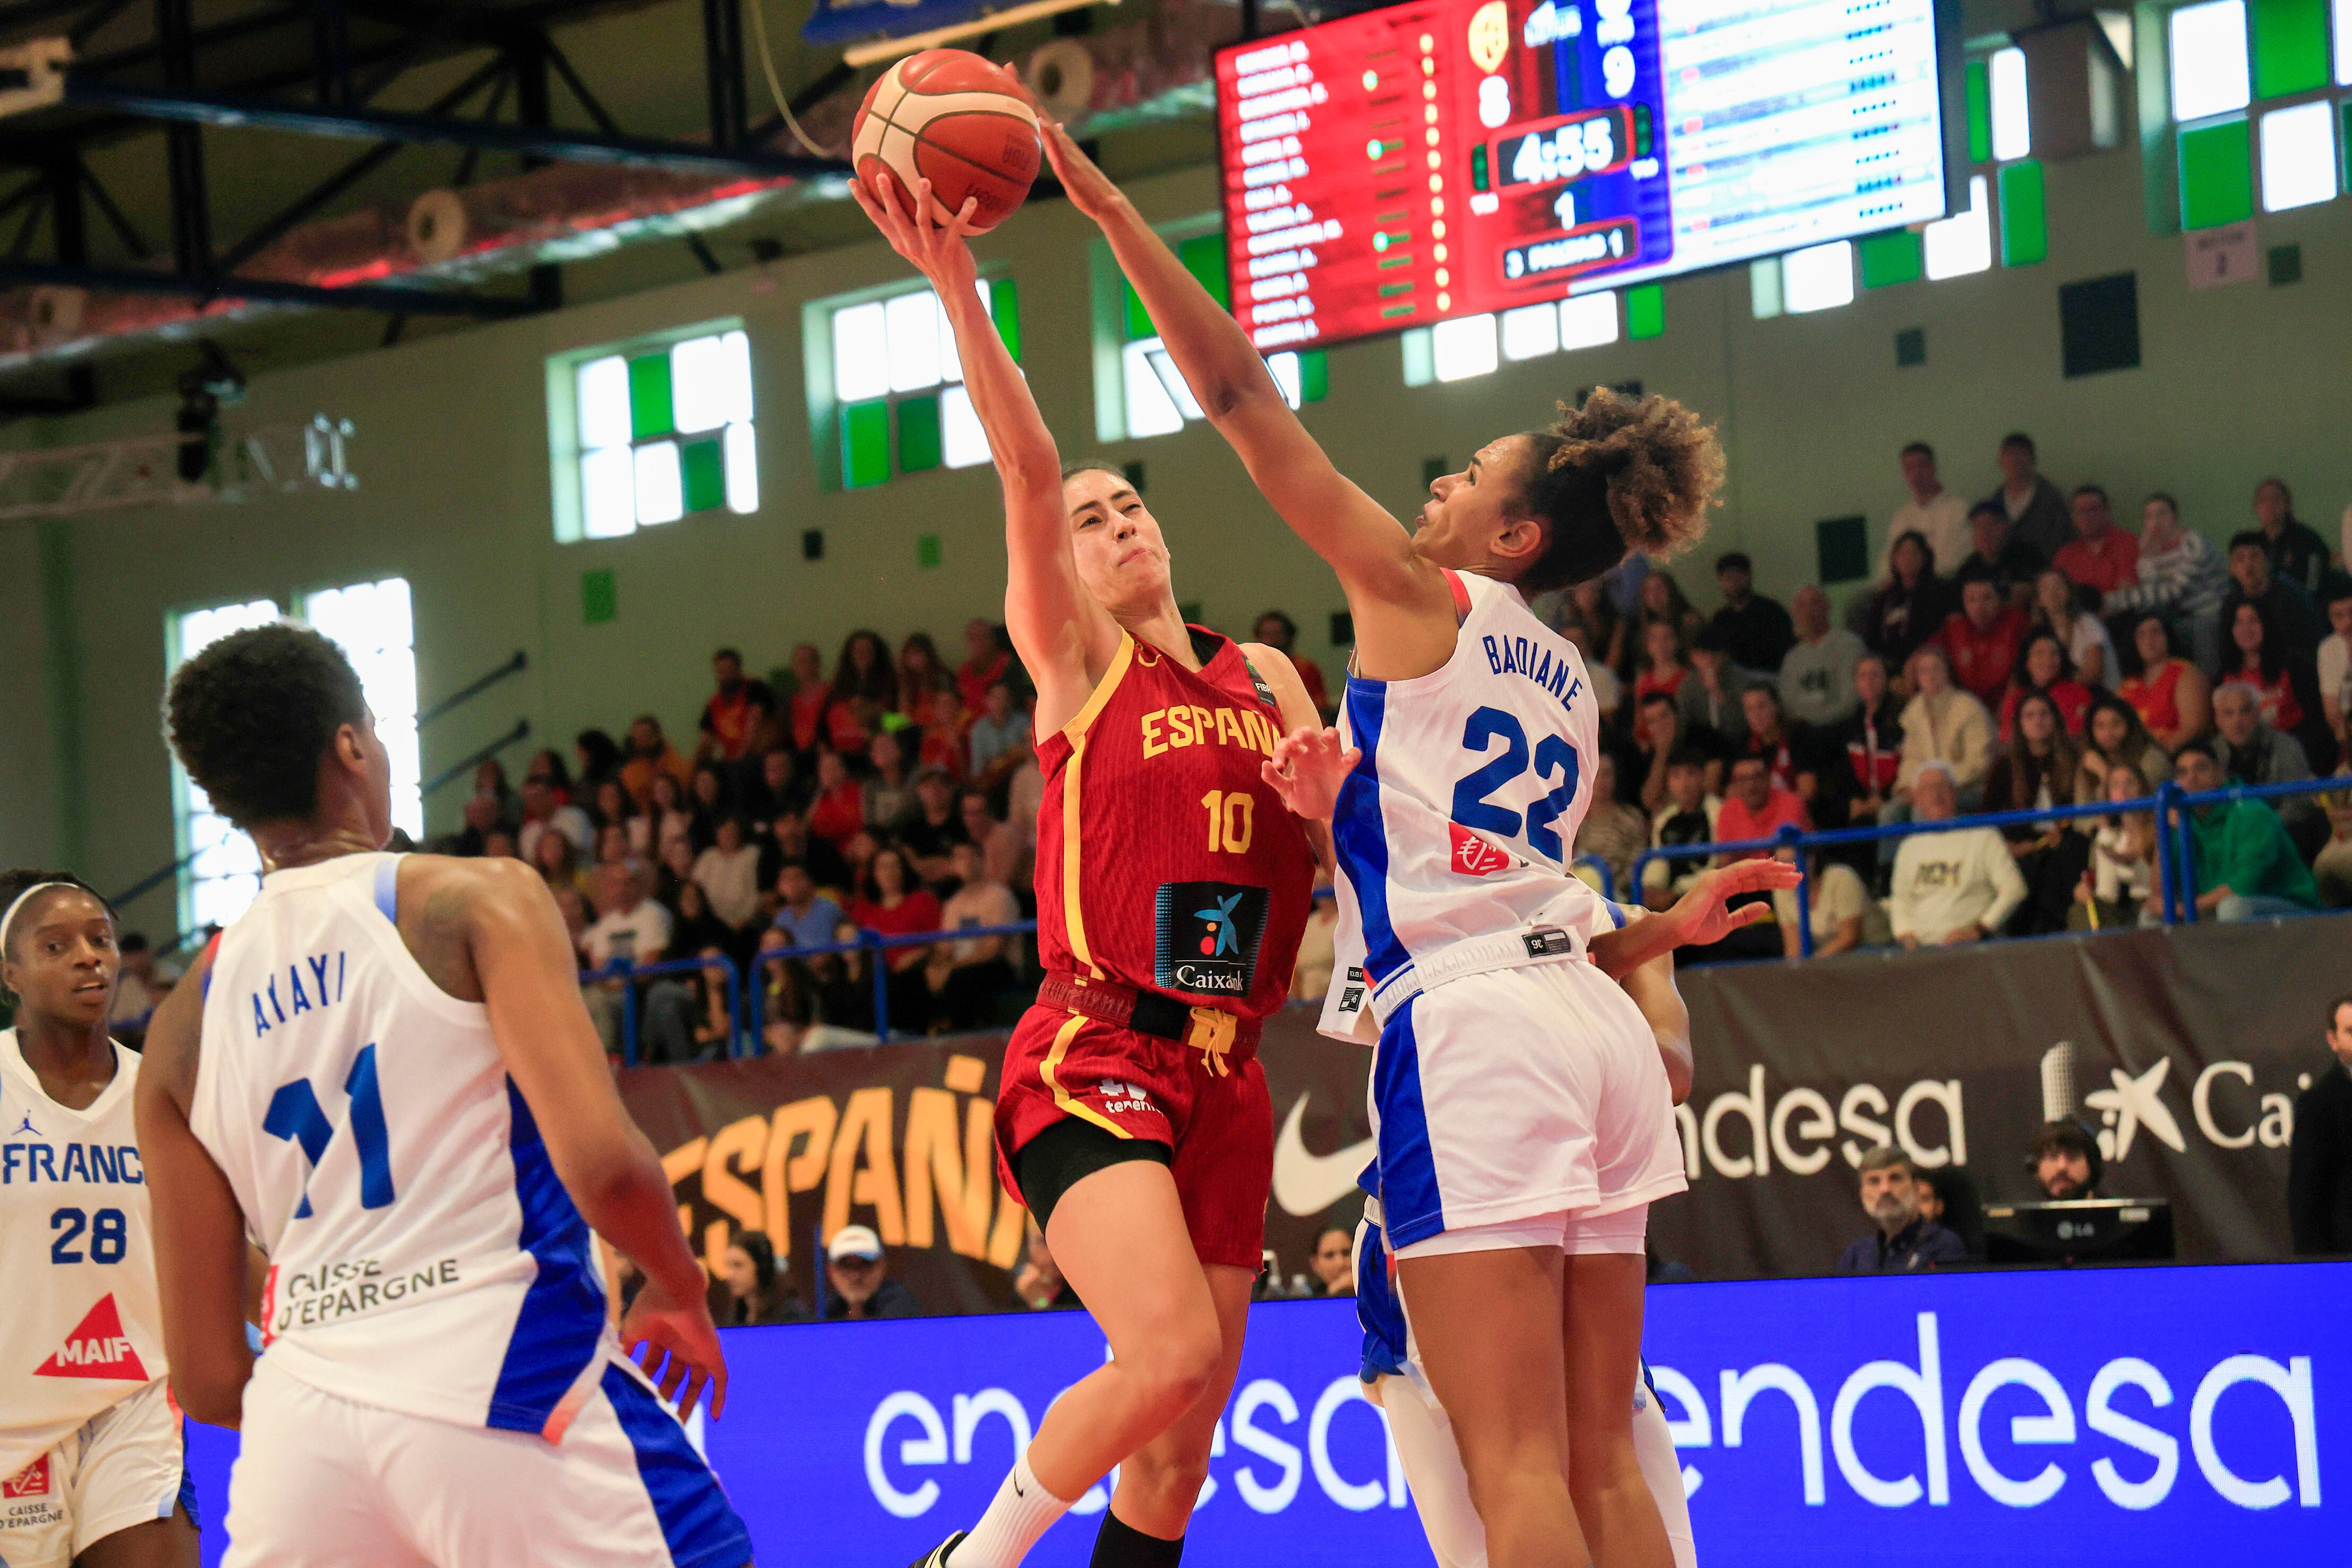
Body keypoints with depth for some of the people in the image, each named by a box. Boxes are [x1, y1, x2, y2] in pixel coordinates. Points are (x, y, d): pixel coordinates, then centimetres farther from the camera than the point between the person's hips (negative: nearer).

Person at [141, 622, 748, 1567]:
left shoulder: (183, 1029, 14)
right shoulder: (476, 901, 1)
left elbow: (206, 1378, 13)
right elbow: (602, 1162, -12)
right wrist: (679, 1288, 8)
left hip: (300, 1417, 5)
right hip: (501, 1378, -4)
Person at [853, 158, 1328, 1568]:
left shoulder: (1266, 678, 18)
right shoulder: (1074, 658, 2)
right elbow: (1029, 471, -11)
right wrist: (957, 290, -25)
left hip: (1225, 1077, 6)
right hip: (1093, 1058, -6)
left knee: (1182, 1444, 6)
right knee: (1173, 1354, -24)